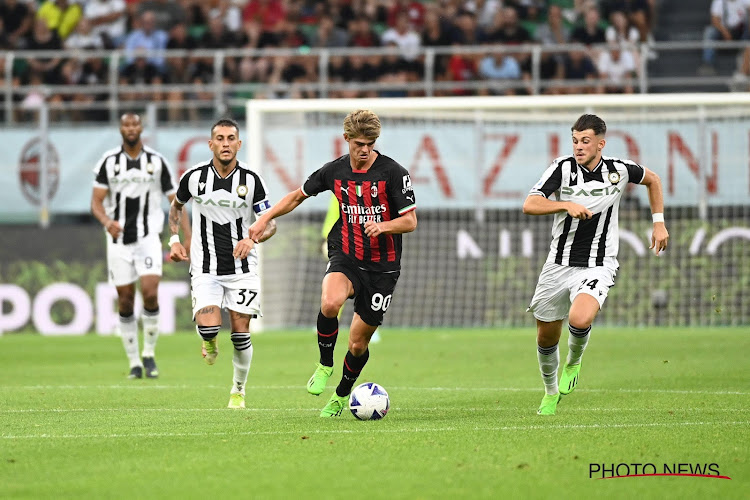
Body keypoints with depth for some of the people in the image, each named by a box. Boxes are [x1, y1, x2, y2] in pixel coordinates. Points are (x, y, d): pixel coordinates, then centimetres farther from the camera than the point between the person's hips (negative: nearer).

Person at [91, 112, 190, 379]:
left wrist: (190, 236, -1)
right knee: (125, 301, 2)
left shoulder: (157, 161, 2)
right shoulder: (109, 161, 1)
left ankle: (149, 354, 0)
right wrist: (107, 221, -25)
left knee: (150, 293, -18)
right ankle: (134, 363, 12)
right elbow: (96, 202, -3)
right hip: (119, 238, 1)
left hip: (148, 237, -1)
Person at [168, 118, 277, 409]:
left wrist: (253, 239, -22)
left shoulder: (251, 180, -7)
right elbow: (176, 205, 17)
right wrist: (174, 240, 5)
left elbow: (270, 223, -1)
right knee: (208, 326, -19)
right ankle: (210, 342, 20)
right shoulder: (194, 177, -4)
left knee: (241, 332, -2)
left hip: (242, 268, 0)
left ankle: (238, 390, 20)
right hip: (205, 269, 0)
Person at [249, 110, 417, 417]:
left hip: (382, 267, -1)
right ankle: (325, 365, -8)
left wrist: (382, 226, -28)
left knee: (358, 343, 4)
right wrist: (264, 219, 10)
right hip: (345, 257, 1)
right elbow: (298, 196, 17)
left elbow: (410, 221, -8)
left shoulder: (394, 173, -10)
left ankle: (341, 396, 32)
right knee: (330, 303, -33)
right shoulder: (334, 171, 1)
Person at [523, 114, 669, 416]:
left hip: (597, 267, -2)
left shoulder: (619, 170, -5)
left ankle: (574, 363, 4)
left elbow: (652, 180, 17)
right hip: (559, 264, 2)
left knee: (579, 319, -30)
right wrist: (567, 204, -31)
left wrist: (659, 223, 13)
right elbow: (530, 205, -18)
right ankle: (551, 393, 38)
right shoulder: (562, 168, -9)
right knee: (546, 338, 9)